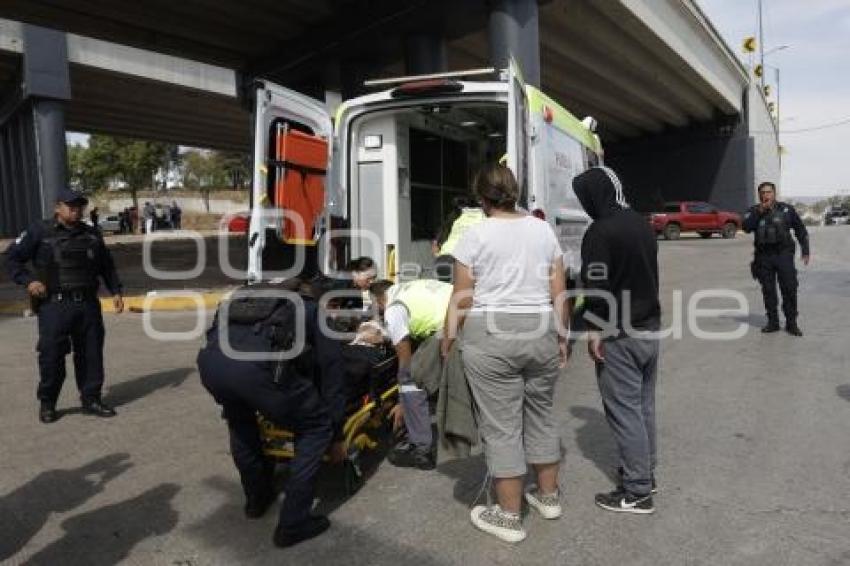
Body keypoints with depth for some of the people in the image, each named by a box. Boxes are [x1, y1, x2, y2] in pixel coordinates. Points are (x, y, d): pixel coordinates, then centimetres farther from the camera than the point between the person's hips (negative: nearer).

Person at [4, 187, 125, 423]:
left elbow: (107, 266, 19)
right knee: (51, 355, 0)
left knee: (91, 354, 7)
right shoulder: (39, 232, 1)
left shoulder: (92, 234, 13)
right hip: (54, 305, -4)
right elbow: (12, 258, 4)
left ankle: (91, 399, 19)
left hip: (88, 305, 4)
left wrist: (115, 291, 11)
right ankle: (47, 404, 18)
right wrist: (28, 281, -11)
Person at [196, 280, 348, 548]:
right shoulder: (317, 312, 26)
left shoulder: (256, 295, 41)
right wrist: (336, 436, 34)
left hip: (209, 358, 6)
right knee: (316, 427, 16)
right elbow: (332, 374, 23)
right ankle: (293, 523, 19)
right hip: (259, 363, -6)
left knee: (239, 420, 37)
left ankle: (257, 498, 47)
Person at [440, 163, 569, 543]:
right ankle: (548, 496, 35)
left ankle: (510, 517, 17)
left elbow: (462, 299, -7)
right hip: (541, 332, 5)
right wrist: (561, 336, 16)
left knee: (501, 426, 4)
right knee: (541, 414, 19)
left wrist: (447, 344, 2)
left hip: (490, 335, -5)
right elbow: (558, 293, 7)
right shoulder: (543, 230, 7)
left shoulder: (475, 234, -6)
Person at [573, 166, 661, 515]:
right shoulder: (642, 224, 11)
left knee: (623, 410, -1)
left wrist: (594, 331, -15)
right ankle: (645, 471, 31)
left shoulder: (600, 231, -18)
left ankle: (637, 492, 6)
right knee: (644, 404, 18)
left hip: (618, 336, -9)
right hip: (650, 328, 9)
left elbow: (596, 287, -21)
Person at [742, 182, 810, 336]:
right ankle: (773, 322, 16)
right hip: (763, 256, 1)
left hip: (784, 254, -1)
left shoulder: (787, 210, 6)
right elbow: (746, 227, -12)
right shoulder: (754, 211, 6)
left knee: (789, 289, -3)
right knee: (768, 291, 6)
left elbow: (801, 230, 11)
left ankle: (791, 323, 6)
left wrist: (805, 251, 7)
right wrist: (759, 211, -17)